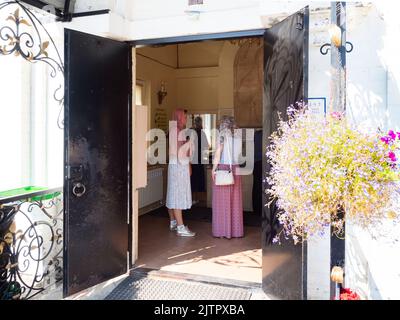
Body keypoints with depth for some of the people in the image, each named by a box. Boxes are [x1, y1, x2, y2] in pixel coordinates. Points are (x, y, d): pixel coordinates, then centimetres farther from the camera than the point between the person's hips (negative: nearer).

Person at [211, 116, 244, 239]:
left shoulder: (222, 136, -6)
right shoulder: (238, 138, 7)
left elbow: (218, 154, -11)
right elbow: (238, 154, 8)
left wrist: (214, 168, -7)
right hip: (235, 170, 5)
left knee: (222, 201, 2)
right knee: (235, 202, 10)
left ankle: (223, 230, 6)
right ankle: (236, 230, 15)